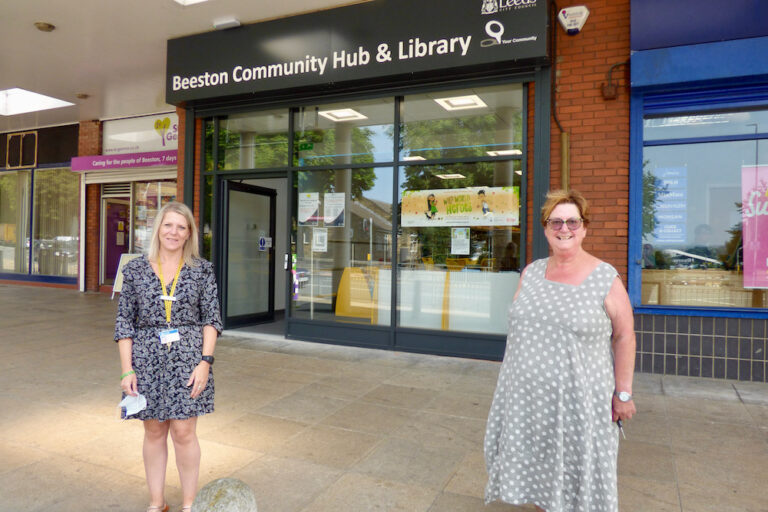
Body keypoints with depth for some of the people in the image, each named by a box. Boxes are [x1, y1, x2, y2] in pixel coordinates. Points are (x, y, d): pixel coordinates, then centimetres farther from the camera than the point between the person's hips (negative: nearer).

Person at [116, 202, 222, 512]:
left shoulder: (201, 269, 1)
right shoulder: (135, 270, 3)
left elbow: (211, 318, 0)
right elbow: (124, 322, 4)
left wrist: (205, 361, -8)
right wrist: (127, 370, -1)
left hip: (188, 357, -1)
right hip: (147, 358, 2)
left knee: (184, 433, 2)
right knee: (154, 433, 12)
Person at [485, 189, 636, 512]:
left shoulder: (606, 279, -8)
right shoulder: (531, 273, 5)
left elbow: (624, 337, -6)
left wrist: (623, 393, -6)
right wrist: (513, 375, 15)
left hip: (579, 397, -4)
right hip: (528, 395, 4)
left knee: (577, 467, 10)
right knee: (538, 463, 17)